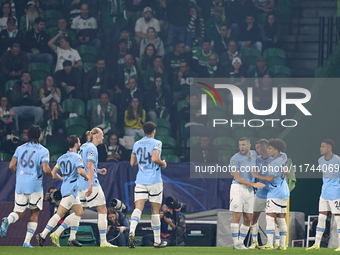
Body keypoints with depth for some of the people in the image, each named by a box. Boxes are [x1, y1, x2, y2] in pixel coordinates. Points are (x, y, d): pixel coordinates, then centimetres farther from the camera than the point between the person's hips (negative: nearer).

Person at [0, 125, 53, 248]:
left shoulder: (20, 149, 7)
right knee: (35, 213, 14)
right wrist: (51, 176, 6)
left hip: (20, 185, 3)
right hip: (35, 185, -3)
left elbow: (11, 166, 0)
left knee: (19, 213, 10)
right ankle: (27, 241, 6)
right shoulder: (43, 151, -4)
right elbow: (46, 169, -16)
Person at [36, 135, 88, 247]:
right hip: (71, 189, -9)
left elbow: (53, 173, 14)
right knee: (60, 214, -11)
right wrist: (87, 177, -5)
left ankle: (72, 239, 9)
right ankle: (43, 235, -14)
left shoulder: (62, 158, 14)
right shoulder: (77, 157, -10)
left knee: (79, 213, 14)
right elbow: (80, 171, -25)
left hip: (65, 187, 9)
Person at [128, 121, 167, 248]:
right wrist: (163, 163, 0)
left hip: (140, 181, 3)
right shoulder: (156, 143, -4)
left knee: (138, 208, -7)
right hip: (154, 181, -3)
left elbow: (132, 163, 14)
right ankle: (157, 241, 13)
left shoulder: (137, 144, 11)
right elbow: (155, 158, -19)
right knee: (155, 211, 7)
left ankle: (131, 232, -34)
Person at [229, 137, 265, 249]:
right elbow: (237, 178, -13)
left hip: (249, 190, 6)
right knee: (237, 216, -11)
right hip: (238, 188, -6)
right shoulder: (235, 159, -8)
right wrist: (254, 184, -19)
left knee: (248, 218, 3)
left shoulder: (253, 154, 11)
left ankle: (241, 242, 12)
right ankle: (235, 242, -8)